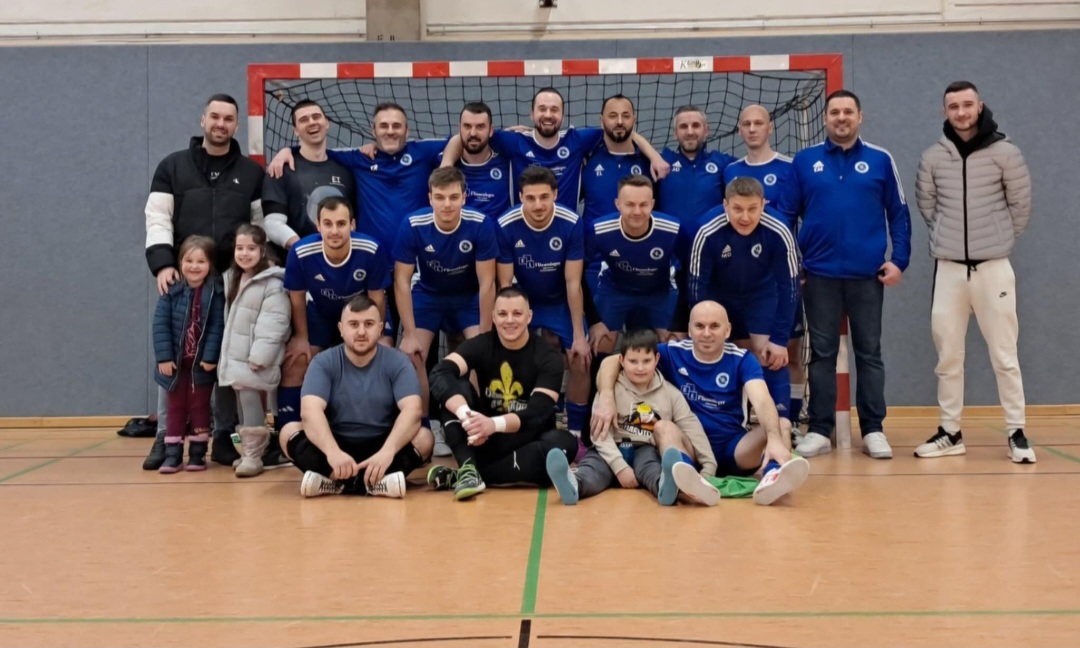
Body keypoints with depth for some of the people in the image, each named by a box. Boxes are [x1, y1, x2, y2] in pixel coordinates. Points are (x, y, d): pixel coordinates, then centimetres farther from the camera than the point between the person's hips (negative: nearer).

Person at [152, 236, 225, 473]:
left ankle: (197, 454, 18)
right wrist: (164, 357, -13)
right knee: (175, 408, 11)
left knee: (199, 407, 9)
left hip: (201, 363, -2)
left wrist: (210, 357, -18)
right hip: (175, 362, 2)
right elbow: (160, 325, -7)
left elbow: (217, 327, -12)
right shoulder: (172, 291, -5)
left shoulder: (215, 292, -8)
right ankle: (172, 455, 16)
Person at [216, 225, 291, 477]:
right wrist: (225, 354, 14)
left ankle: (253, 455, -5)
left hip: (256, 358, -8)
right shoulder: (232, 279, 15)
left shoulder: (272, 283, -13)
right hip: (234, 356, 8)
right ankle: (249, 450, 21)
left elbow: (274, 323, -19)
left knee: (251, 402, -11)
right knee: (243, 403, 12)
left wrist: (260, 355, -23)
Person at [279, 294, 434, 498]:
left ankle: (335, 481, -32)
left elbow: (412, 411, -17)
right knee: (290, 432, -24)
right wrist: (332, 451, -39)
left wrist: (387, 451, -36)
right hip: (337, 444, 1)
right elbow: (310, 411, -20)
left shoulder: (397, 362, -4)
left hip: (381, 445, 0)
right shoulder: (323, 363, -4)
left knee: (423, 438, -27)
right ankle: (374, 481, -35)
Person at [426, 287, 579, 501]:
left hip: (526, 443, -1)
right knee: (455, 387, -18)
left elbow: (539, 411, -21)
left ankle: (461, 476, -30)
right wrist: (466, 415, -42)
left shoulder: (548, 357, -8)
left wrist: (495, 424, -40)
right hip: (485, 441, 1)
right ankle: (468, 468, -33)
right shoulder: (481, 345, -4)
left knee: (564, 443, -33)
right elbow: (440, 374, -23)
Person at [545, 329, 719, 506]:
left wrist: (709, 466, -5)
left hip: (648, 450, 0)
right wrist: (619, 466, -22)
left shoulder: (670, 393, 8)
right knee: (593, 464, -34)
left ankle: (665, 484, -68)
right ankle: (574, 485, -68)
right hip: (614, 450, 0)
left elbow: (692, 428, 6)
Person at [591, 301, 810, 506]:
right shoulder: (672, 352, -1)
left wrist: (775, 439, -41)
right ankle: (687, 478, -62)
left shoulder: (742, 360, -2)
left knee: (780, 429, -25)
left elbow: (762, 401, -19)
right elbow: (611, 362, -5)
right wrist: (606, 397, -27)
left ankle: (772, 476, -58)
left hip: (732, 448, 1)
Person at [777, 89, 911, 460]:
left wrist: (899, 260, -3)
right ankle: (820, 430, 11)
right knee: (822, 353, 6)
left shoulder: (880, 161, 4)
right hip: (819, 274, 0)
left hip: (868, 274, 0)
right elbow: (785, 215, 6)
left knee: (869, 352, 6)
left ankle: (873, 430, 13)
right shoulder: (804, 161, 5)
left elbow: (898, 214, 5)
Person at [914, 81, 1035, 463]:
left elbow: (1021, 205, 3)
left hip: (993, 267, -2)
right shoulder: (932, 158, 2)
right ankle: (950, 432, 15)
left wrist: (1001, 240, 9)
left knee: (1004, 354, 1)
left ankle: (1016, 432, 9)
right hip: (949, 268, 2)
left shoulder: (1004, 152, -4)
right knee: (947, 355, 7)